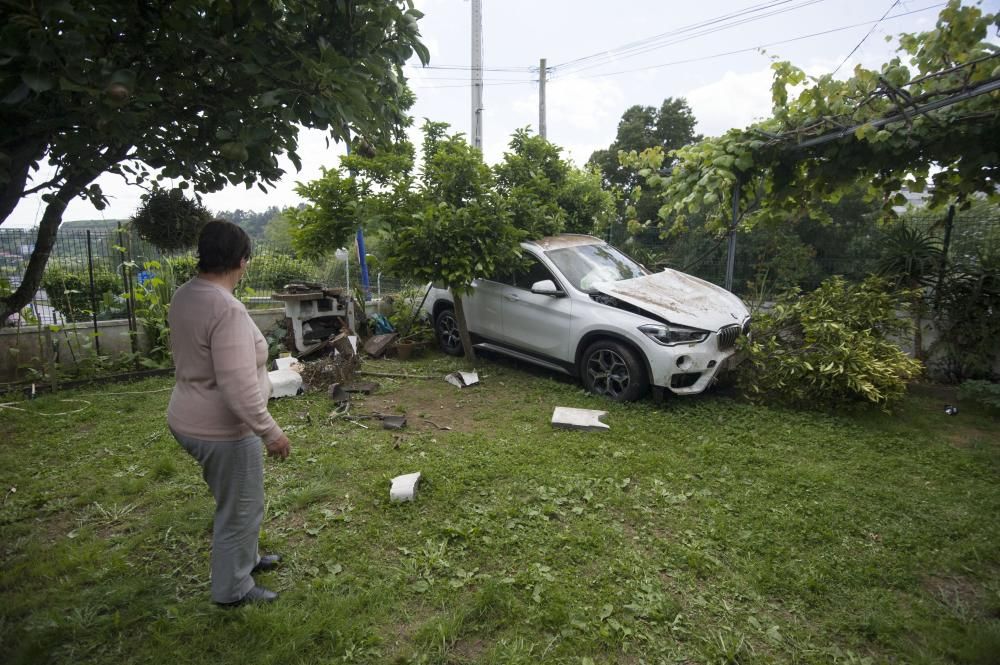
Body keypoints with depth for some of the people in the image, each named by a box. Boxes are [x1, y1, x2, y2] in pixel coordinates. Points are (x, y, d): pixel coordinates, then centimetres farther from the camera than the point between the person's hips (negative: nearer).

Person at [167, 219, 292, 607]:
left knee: (235, 502, 27)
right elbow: (239, 389, -31)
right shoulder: (227, 310, -29)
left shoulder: (184, 296, 2)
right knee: (240, 510, 12)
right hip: (222, 431, -9)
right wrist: (271, 433, -20)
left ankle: (245, 559, 48)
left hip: (190, 420, 9)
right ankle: (232, 589, 31)